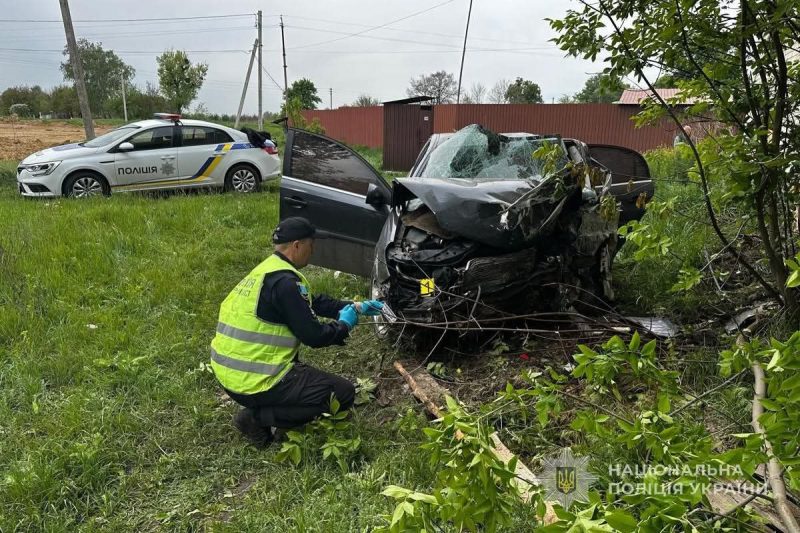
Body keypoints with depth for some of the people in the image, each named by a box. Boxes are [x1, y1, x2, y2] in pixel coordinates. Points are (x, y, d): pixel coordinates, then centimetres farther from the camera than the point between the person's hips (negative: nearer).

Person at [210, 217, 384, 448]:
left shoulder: (267, 269, 10)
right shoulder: (284, 281, -19)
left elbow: (313, 302, 21)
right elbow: (314, 336, -17)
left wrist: (356, 307, 19)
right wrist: (344, 325, 2)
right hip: (255, 383, -10)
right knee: (343, 393, -2)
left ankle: (257, 408, 13)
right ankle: (258, 417, -4)